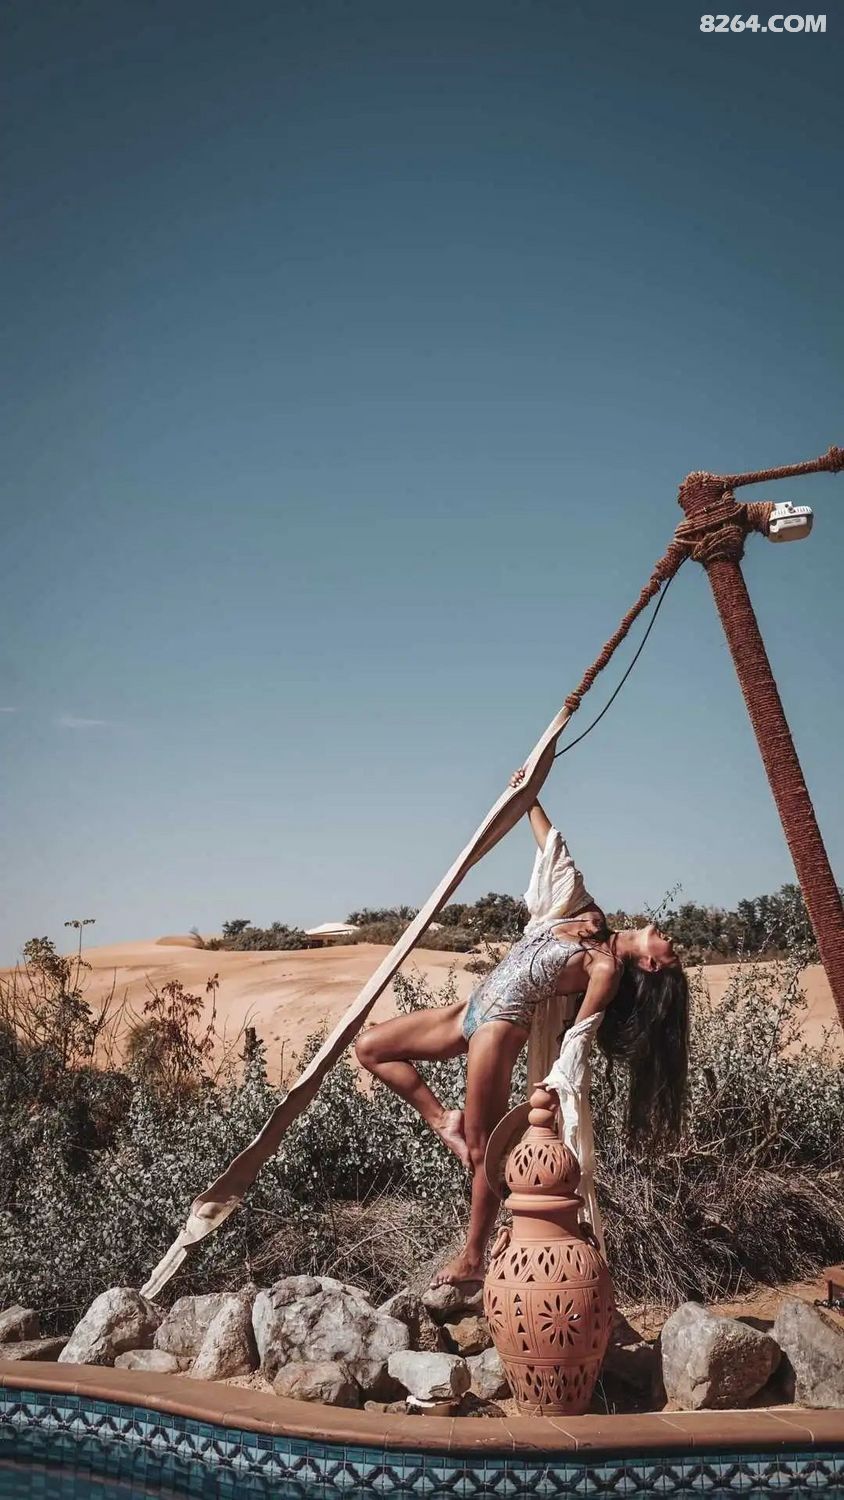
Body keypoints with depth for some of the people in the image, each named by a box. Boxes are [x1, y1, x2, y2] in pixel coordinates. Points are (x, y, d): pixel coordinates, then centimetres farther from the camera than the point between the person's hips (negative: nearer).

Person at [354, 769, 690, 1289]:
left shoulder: (607, 970, -11)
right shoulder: (581, 912, 8)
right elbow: (554, 848, 16)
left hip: (499, 1027, -9)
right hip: (472, 1009, 9)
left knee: (482, 1148, -4)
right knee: (371, 1047, 7)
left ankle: (472, 1261, 10)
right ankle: (444, 1118, 13)